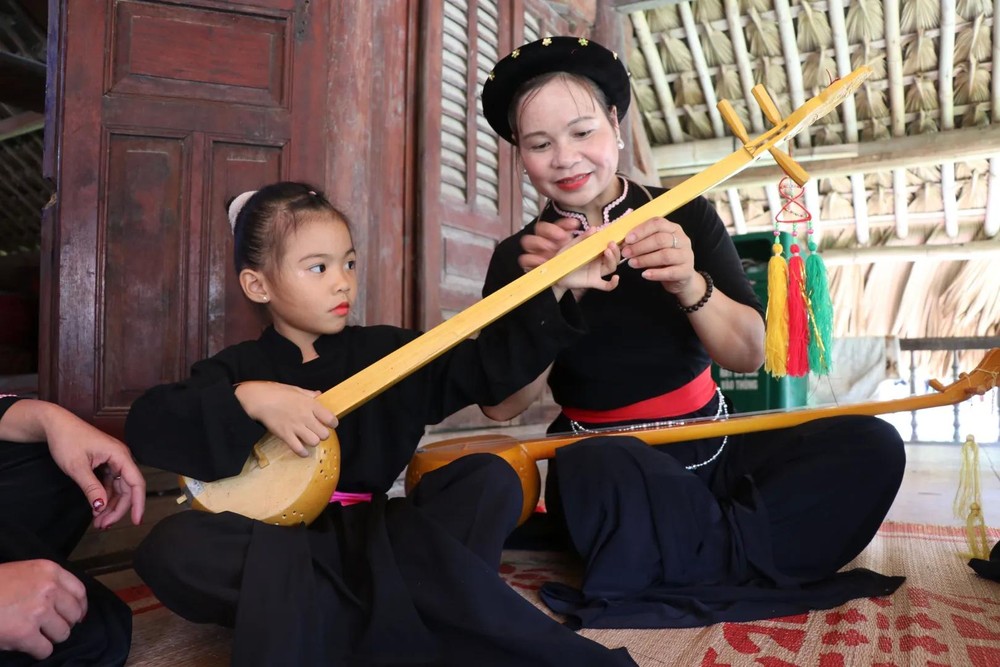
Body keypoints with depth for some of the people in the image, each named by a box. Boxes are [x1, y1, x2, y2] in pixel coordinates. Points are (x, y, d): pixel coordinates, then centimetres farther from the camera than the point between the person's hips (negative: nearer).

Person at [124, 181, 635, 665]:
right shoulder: (236, 370, 4)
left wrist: (555, 289, -9)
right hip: (270, 548, 0)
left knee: (491, 479, -13)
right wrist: (249, 401, -24)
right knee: (169, 547, -29)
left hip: (374, 537, 1)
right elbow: (147, 427, -11)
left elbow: (492, 365, 0)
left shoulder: (385, 351, 7)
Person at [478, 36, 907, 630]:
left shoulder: (685, 217, 3)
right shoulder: (519, 257, -1)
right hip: (607, 467, -3)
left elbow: (750, 356, -4)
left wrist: (689, 284, -24)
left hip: (713, 449, 3)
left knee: (870, 444, -19)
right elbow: (501, 406, -12)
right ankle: (728, 556, -12)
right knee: (587, 472, -37)